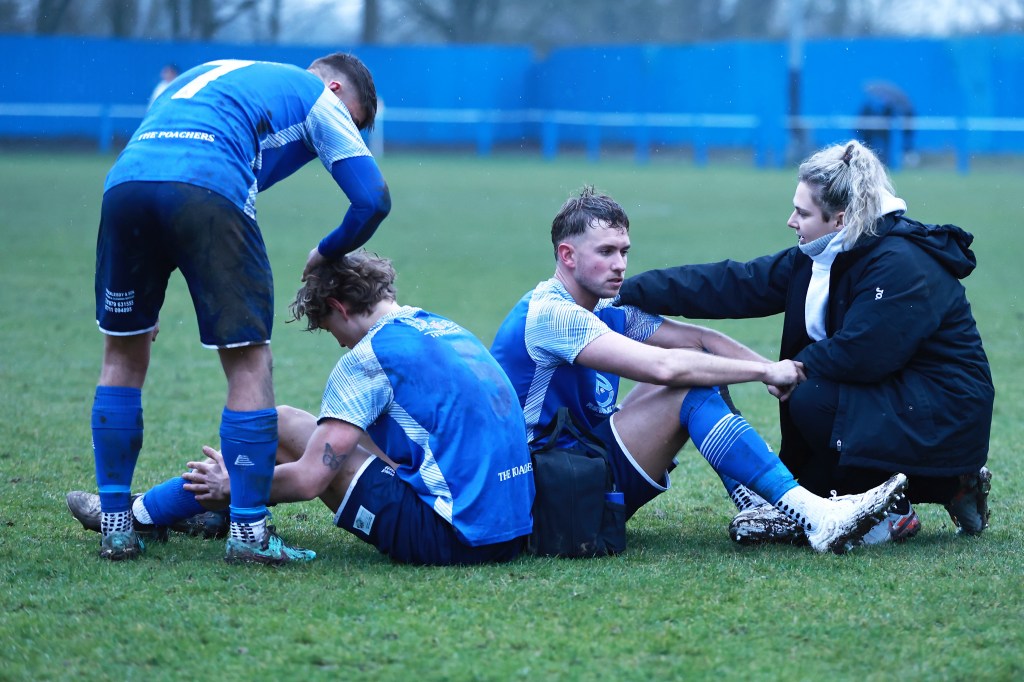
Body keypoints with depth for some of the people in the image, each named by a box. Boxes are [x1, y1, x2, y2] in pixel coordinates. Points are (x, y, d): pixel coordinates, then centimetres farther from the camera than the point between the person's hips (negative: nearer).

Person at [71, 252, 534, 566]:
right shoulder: (451, 331, 18)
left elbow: (307, 480, -12)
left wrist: (232, 486, 9)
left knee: (279, 428, 5)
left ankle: (138, 516, 19)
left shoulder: (368, 357, -8)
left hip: (447, 538, -8)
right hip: (513, 531, 8)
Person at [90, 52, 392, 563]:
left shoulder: (207, 72, 40)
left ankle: (115, 523, 17)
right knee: (248, 361, 5)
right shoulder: (318, 98, 22)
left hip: (124, 181, 5)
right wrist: (326, 254, 32)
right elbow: (373, 199, 13)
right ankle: (248, 529, 3)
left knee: (123, 354, 17)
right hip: (208, 190, -5)